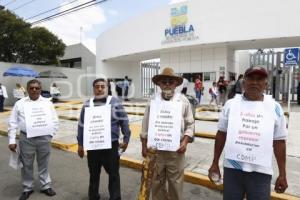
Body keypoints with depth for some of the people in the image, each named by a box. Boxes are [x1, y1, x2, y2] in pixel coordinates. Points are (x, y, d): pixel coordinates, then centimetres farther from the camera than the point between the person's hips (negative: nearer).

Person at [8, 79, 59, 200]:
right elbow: (13, 123, 2)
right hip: (26, 139, 0)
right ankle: (27, 188, 32)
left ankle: (46, 186, 31)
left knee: (43, 164, 14)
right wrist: (12, 140, -2)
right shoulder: (20, 103, 1)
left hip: (44, 138, 1)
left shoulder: (47, 103, 4)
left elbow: (55, 121, 7)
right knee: (26, 165, 12)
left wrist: (50, 133, -2)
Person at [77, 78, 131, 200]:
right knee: (94, 175, 19)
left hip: (111, 145, -2)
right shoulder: (87, 105, 4)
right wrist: (80, 144, 8)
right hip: (92, 146, 3)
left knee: (113, 174, 9)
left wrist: (126, 139, -2)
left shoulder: (115, 103, -4)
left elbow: (124, 122, -1)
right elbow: (81, 125, 8)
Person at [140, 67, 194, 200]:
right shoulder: (153, 100, 2)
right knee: (157, 181, 17)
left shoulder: (183, 101, -1)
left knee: (175, 182, 11)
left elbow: (190, 124, 0)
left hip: (176, 149, -1)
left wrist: (185, 141, -12)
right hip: (155, 149, 2)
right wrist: (144, 145, 5)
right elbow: (145, 125, 5)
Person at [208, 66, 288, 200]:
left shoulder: (275, 108, -2)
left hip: (261, 171, 0)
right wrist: (215, 163, 5)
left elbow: (279, 142, 2)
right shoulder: (231, 104, -2)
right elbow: (221, 135, 3)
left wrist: (282, 174, 5)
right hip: (232, 168, 1)